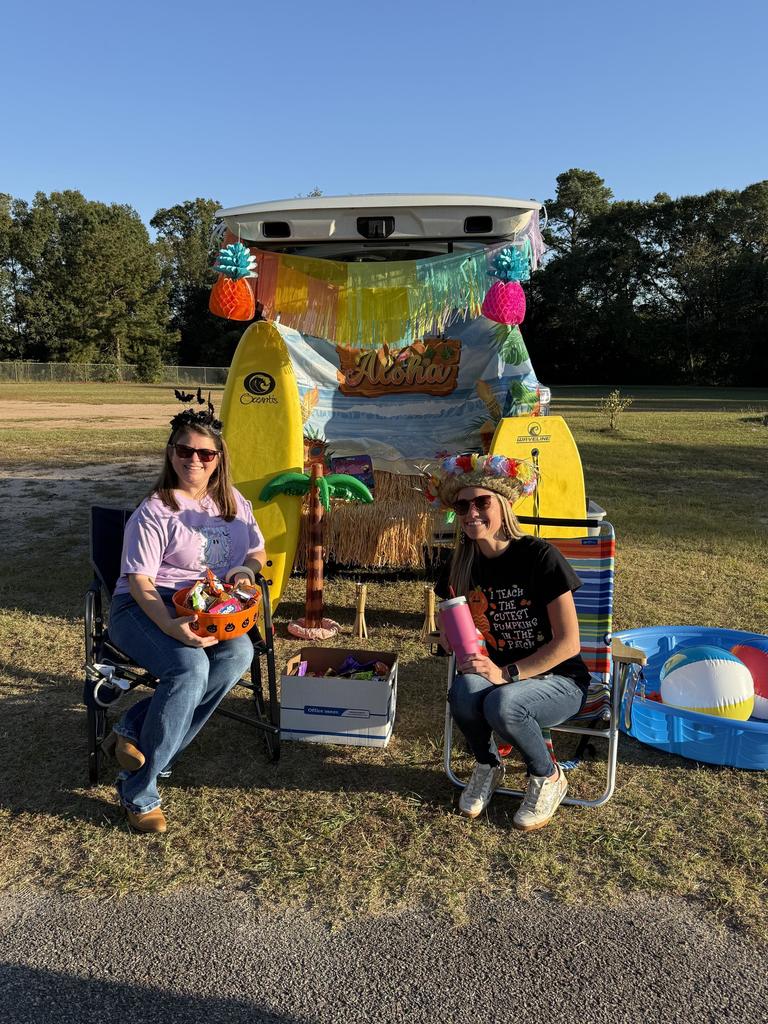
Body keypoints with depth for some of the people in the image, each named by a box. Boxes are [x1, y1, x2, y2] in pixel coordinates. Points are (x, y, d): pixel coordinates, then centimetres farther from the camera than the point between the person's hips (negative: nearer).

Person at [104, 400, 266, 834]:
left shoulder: (233, 502, 11)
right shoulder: (154, 512, -8)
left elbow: (258, 551, 20)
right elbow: (139, 582, -13)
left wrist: (247, 569, -5)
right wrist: (172, 627, -30)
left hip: (208, 611, 5)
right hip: (145, 608, -5)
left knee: (240, 652, -29)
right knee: (190, 667, -35)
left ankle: (135, 733, -17)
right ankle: (138, 790, -16)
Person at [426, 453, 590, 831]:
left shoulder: (539, 556, -17)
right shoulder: (462, 566, 0)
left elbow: (568, 643, -16)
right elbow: (451, 636, 10)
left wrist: (507, 673, -24)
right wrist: (471, 657, -14)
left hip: (558, 679, -4)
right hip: (497, 674, 4)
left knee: (502, 703, -35)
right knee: (465, 690, -31)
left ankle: (548, 777, -2)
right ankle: (487, 766, 2)